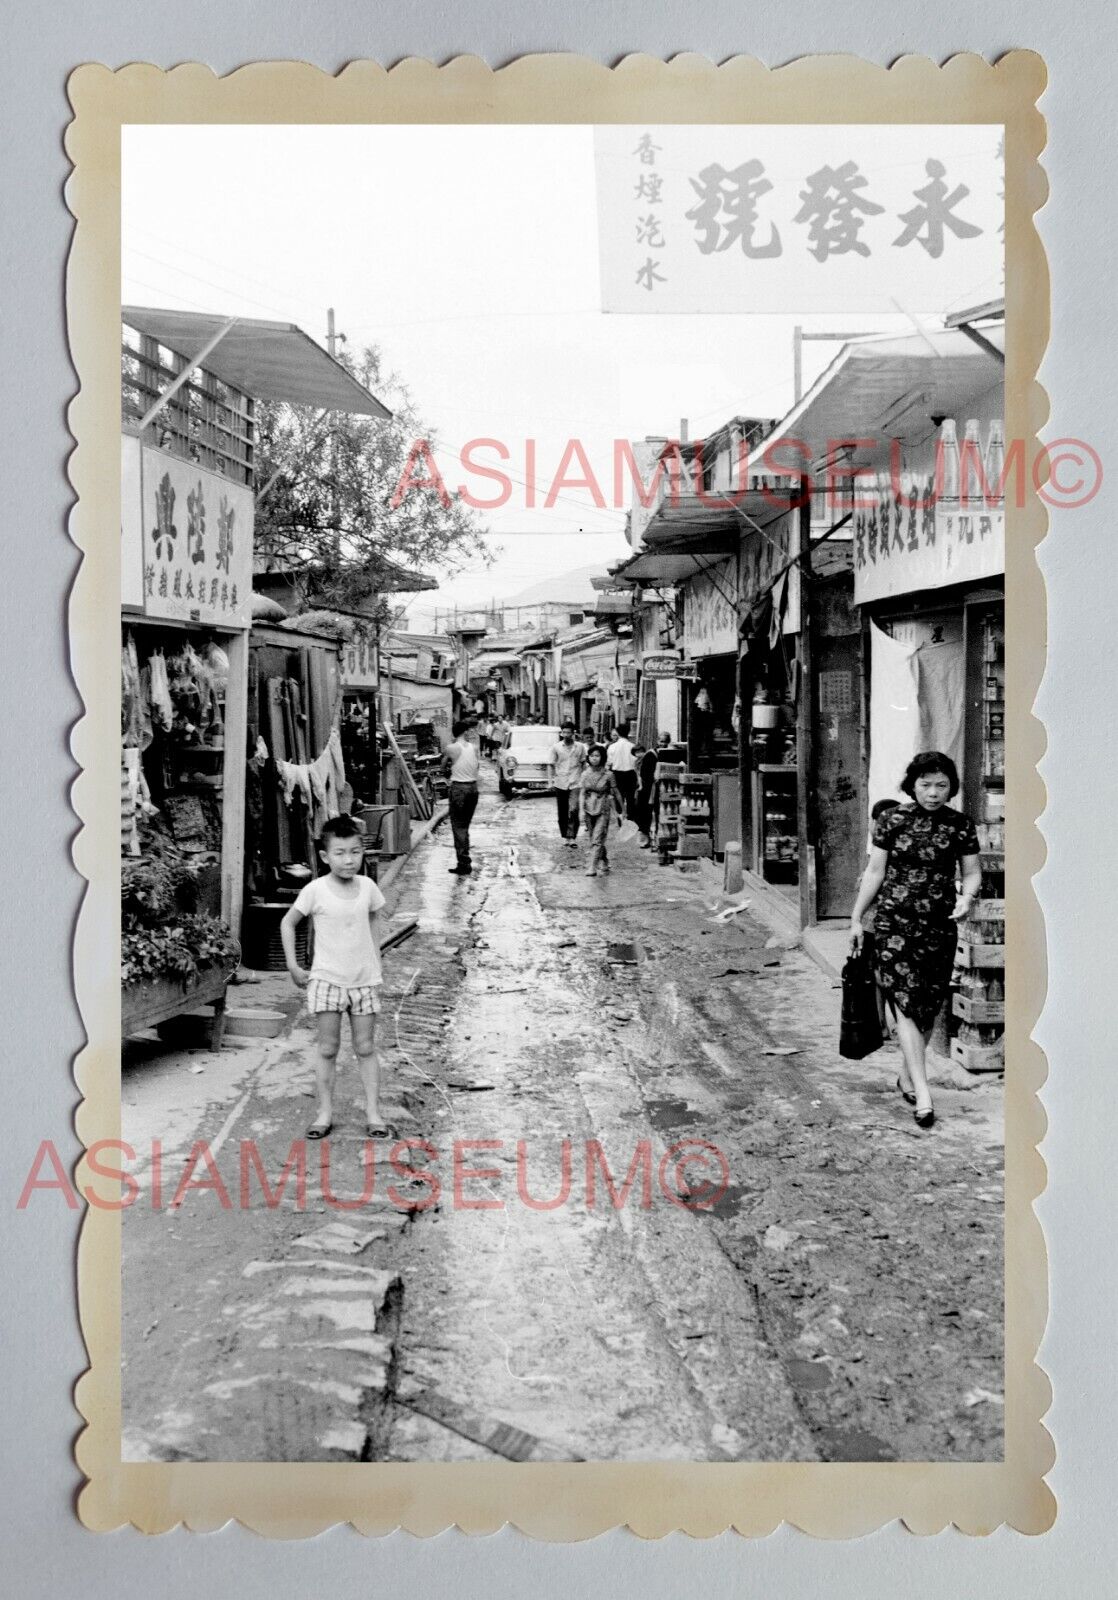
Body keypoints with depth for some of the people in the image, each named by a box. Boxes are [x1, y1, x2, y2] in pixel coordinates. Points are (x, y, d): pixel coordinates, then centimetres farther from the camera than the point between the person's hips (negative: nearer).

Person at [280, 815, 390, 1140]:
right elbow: (288, 923, 0)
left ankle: (373, 1112, 9)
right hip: (327, 979, -2)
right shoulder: (315, 890, -11)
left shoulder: (367, 887, -2)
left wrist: (376, 958, 10)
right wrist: (293, 966, -3)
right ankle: (325, 1111, 11)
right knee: (327, 1049, 3)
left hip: (364, 979, 2)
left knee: (366, 1048, 6)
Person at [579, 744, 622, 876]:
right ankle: (604, 862, 32)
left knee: (597, 840, -13)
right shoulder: (585, 774, 1)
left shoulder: (608, 775, -7)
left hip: (603, 810, -4)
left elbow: (616, 793, 1)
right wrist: (581, 810, -11)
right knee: (594, 839, 13)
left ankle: (592, 867, -15)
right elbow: (582, 793, 0)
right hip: (589, 809, 4)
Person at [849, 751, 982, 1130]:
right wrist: (856, 918, 6)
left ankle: (907, 1076, 29)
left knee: (928, 1008, 9)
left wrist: (967, 896, -15)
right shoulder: (892, 820, -1)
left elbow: (972, 872, 7)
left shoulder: (960, 825, 3)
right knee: (905, 1004, -11)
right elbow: (875, 872, 4)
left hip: (940, 926, 2)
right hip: (893, 923, -2)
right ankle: (922, 1093, -14)